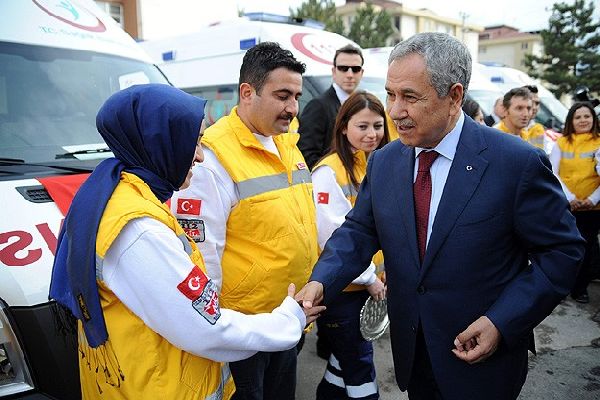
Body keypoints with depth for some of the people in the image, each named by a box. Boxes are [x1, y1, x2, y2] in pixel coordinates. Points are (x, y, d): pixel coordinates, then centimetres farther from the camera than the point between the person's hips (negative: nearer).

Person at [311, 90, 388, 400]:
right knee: (359, 361, 7)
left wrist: (381, 273, 7)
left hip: (370, 281, 7)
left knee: (348, 353, 21)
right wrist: (368, 278, -14)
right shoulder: (329, 172, -16)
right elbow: (334, 236, -20)